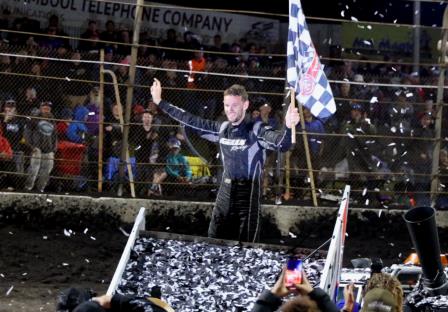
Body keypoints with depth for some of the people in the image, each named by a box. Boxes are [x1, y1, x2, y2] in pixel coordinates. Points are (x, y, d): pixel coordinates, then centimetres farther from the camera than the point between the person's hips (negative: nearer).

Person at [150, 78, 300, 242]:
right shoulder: (221, 129, 5)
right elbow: (191, 120, 14)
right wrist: (160, 102, 16)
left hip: (248, 194, -6)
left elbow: (282, 144, -29)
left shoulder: (257, 130, -13)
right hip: (225, 192, 6)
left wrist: (288, 127, -52)